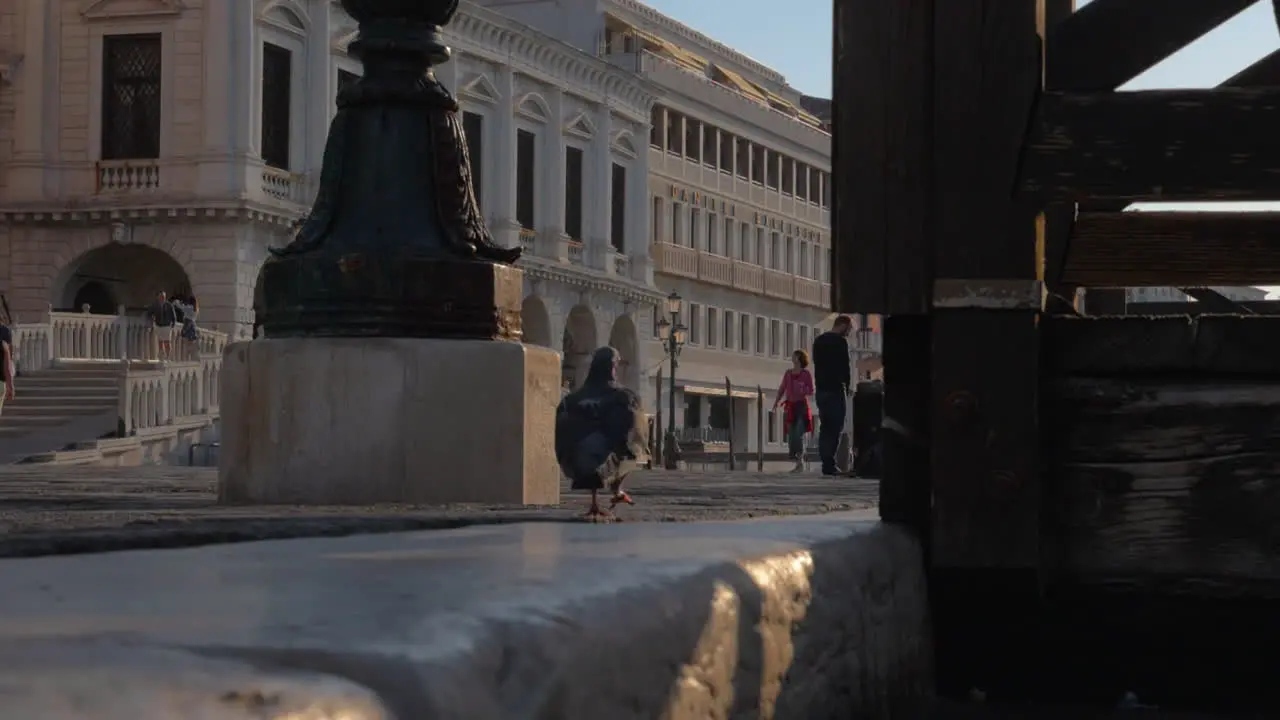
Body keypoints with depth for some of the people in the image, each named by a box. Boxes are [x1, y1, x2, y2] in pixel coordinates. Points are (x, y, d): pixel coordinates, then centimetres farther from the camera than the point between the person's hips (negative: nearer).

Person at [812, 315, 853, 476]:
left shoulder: (818, 340, 16)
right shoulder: (840, 342, -8)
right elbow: (845, 366, -9)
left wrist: (819, 385, 16)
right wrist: (847, 387, 4)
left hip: (820, 389, 8)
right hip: (835, 390, -8)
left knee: (825, 426, 10)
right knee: (836, 427, -7)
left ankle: (826, 463, 7)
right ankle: (829, 464, -13)